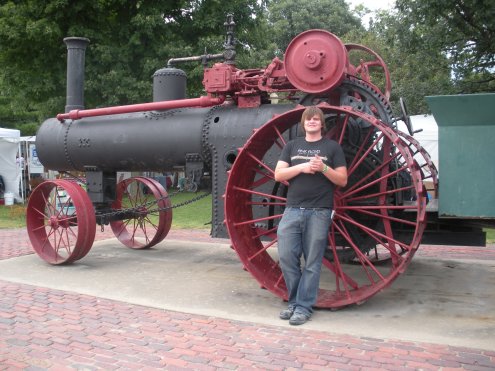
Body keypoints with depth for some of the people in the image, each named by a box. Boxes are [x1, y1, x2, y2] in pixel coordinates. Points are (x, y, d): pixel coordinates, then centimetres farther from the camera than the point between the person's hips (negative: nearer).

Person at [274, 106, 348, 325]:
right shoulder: (292, 146, 15)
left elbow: (342, 180, 4)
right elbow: (278, 175, 5)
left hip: (319, 212, -2)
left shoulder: (332, 147, 8)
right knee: (286, 256, -1)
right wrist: (301, 167, -10)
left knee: (312, 262, 1)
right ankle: (294, 301, 17)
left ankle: (304, 307, 10)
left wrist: (323, 168, -13)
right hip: (292, 210, 3)